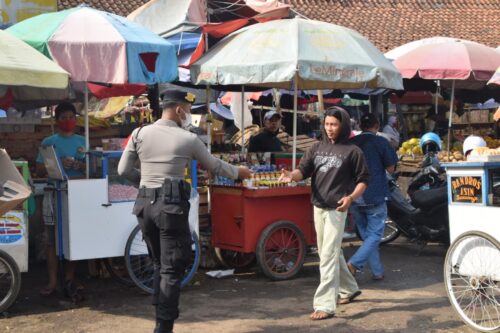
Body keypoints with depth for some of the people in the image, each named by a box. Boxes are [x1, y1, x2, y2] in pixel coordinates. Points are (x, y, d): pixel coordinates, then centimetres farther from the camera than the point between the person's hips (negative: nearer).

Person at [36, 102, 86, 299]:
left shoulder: (82, 141, 13)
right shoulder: (48, 142, 9)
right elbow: (39, 171, 4)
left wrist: (79, 165, -12)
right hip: (54, 192, -1)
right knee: (51, 238, -3)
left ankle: (69, 280, 7)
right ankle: (52, 282, 1)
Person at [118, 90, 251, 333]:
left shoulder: (140, 134, 6)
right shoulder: (188, 139, -2)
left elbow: (123, 170, 7)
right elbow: (214, 166, 11)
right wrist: (238, 172, 29)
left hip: (145, 204, 5)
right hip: (171, 205, -5)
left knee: (159, 265, 18)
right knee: (172, 269, 1)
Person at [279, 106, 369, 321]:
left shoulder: (352, 151, -4)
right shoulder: (317, 148, 10)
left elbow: (363, 180, -2)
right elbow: (304, 170, -1)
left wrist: (351, 197, -20)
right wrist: (291, 175, -24)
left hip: (336, 208, -6)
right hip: (318, 206, 7)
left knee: (328, 256, -12)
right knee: (330, 252, 19)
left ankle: (325, 305, -12)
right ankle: (349, 288, 39)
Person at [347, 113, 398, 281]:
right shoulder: (381, 142, -7)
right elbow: (390, 168, -3)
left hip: (354, 197, 5)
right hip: (375, 196, -4)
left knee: (366, 235, 15)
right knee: (374, 235, 2)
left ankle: (377, 272, 17)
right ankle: (354, 263, -17)